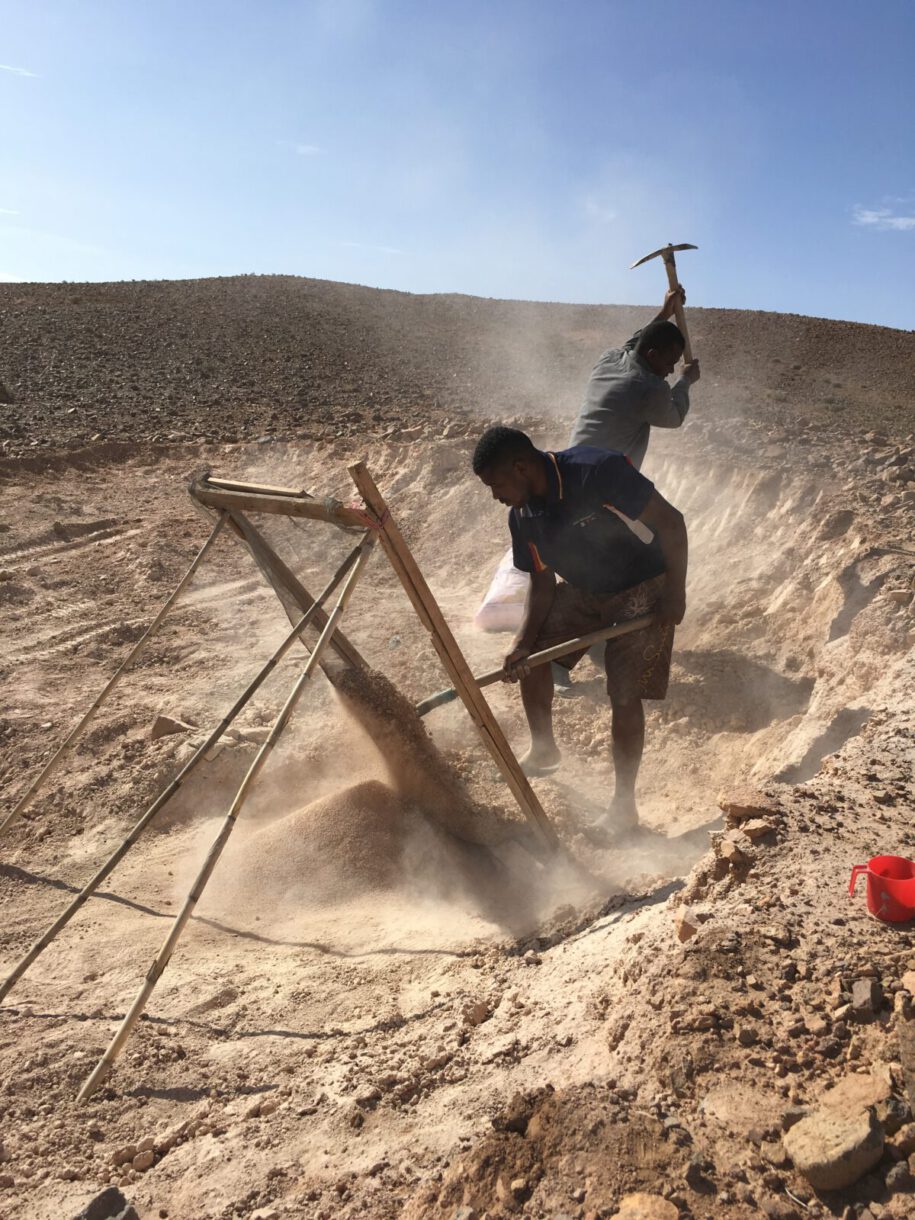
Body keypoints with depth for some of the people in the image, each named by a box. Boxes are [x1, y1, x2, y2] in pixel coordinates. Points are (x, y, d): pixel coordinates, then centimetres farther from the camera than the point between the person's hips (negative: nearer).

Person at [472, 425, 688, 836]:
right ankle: (543, 750, 27)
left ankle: (623, 805, 7)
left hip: (642, 589, -7)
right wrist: (522, 643, -14)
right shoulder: (522, 517, -9)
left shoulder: (597, 471, -31)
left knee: (624, 695, -10)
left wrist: (675, 594, -23)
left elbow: (670, 521, -25)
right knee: (531, 660, 2)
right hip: (582, 591, 7)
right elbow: (542, 585, -1)